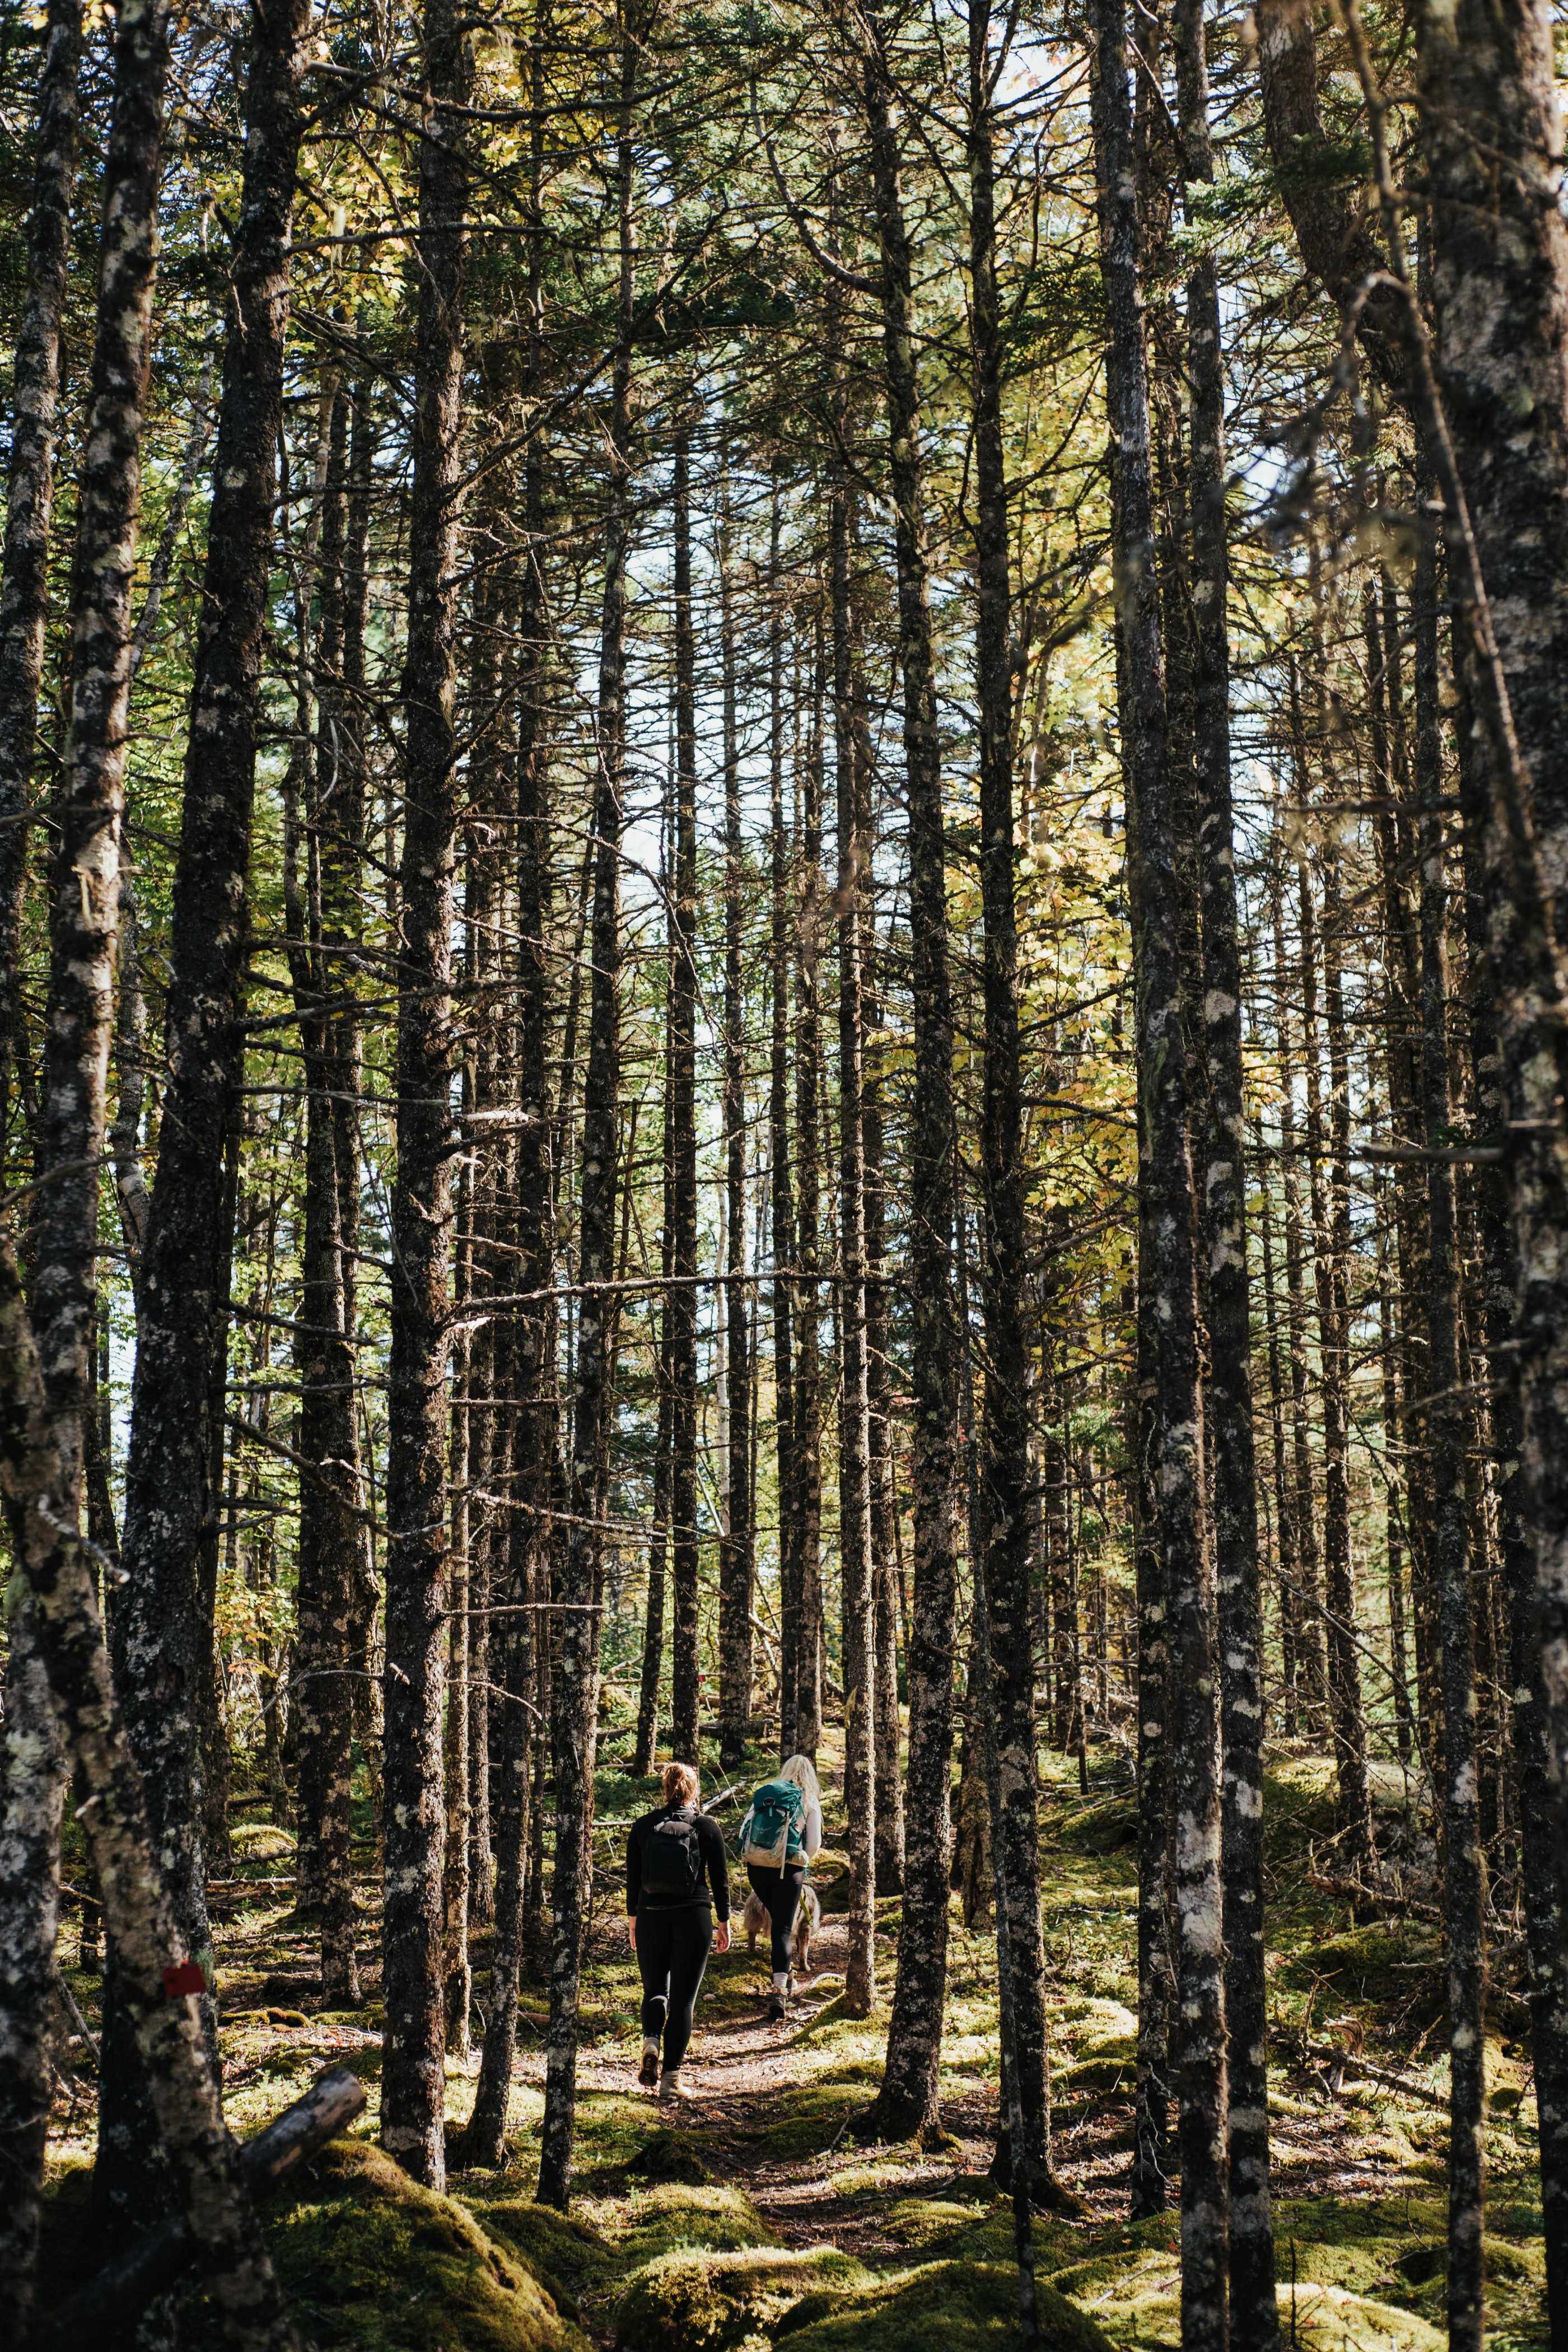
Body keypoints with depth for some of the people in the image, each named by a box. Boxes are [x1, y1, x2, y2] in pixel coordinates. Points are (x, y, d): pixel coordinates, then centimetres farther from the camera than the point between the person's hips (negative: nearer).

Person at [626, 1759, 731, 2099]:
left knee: (654, 1990, 18)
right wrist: (724, 1923, 11)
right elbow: (720, 1880, 2)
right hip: (694, 1918, -1)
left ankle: (651, 2041, -11)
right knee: (683, 1998, 5)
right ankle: (671, 2077, -1)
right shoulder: (708, 1828, -1)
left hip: (651, 1918, 1)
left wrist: (633, 1919, 18)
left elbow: (632, 1879, 7)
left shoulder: (643, 1826, 3)